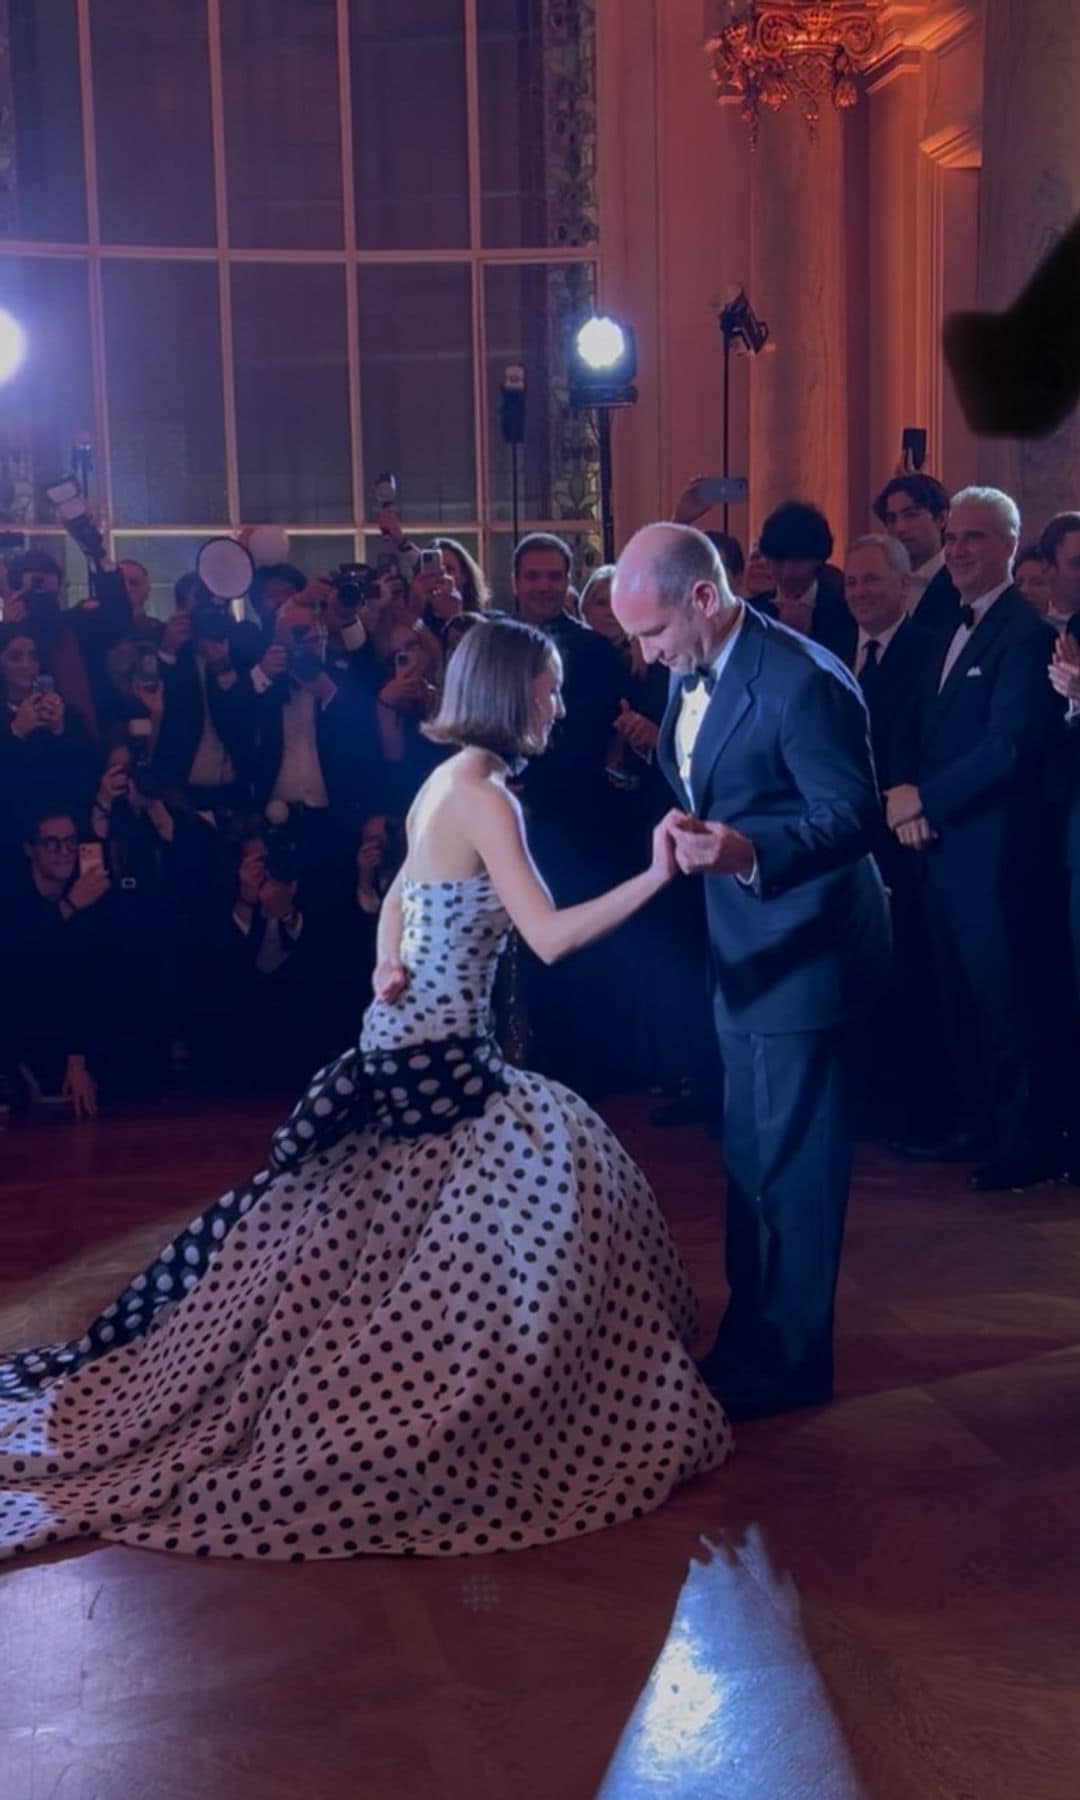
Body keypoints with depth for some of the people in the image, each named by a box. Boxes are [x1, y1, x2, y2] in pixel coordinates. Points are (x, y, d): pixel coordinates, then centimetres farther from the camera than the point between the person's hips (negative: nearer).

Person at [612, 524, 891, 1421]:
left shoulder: (803, 681, -23)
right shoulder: (693, 673, 5)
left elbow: (856, 815, -25)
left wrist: (750, 851, -38)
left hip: (806, 952, -9)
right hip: (746, 950, 9)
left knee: (792, 1163, 1)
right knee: (751, 1159, 19)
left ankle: (790, 1361, 16)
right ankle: (751, 1336, 33)